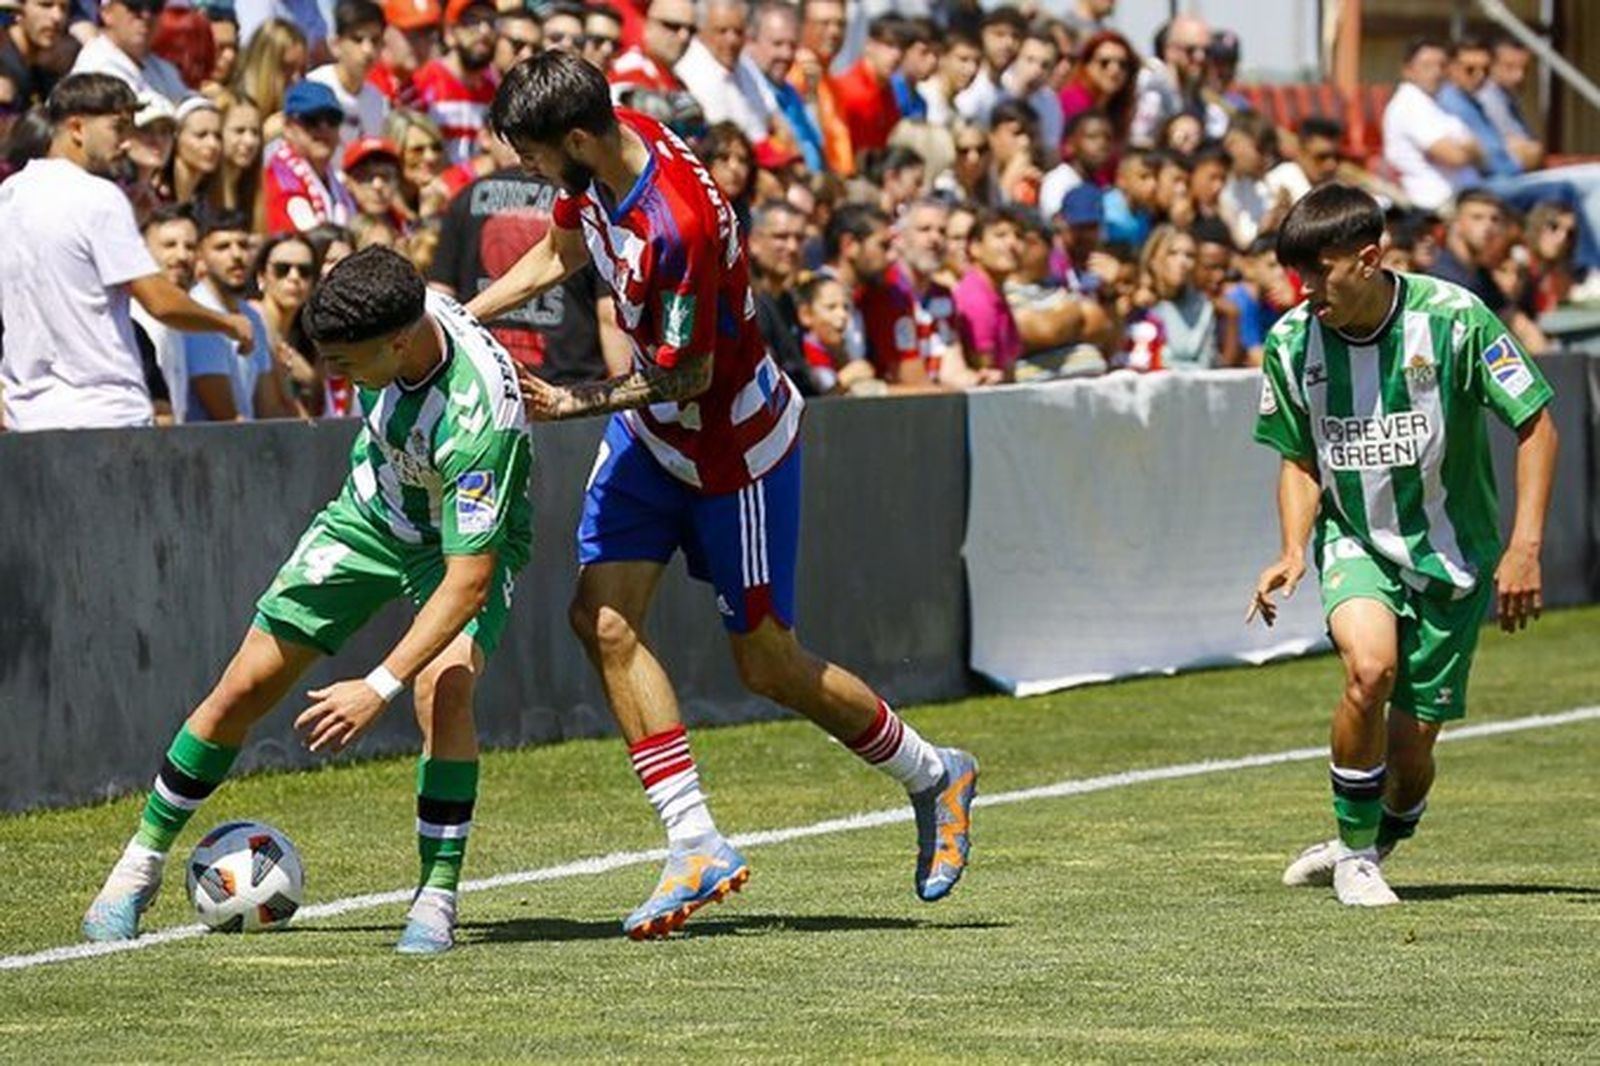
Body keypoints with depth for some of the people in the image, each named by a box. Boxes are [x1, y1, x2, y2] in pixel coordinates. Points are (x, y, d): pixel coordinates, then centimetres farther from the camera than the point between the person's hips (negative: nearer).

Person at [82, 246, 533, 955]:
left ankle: (438, 896, -17)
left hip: (467, 539, -5)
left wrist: (379, 687, -48)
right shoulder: (400, 308, -24)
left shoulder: (480, 413, -42)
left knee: (444, 684, -32)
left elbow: (468, 580, -42)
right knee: (246, 686, 0)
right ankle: (141, 862, 16)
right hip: (371, 510, 5)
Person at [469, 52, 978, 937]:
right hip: (652, 432, 8)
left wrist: (579, 402, -16)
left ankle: (935, 778, 28)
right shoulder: (603, 162, -8)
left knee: (768, 665, 4)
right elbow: (560, 254, 14)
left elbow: (688, 376, -25)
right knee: (604, 619, -7)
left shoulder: (679, 224, -34)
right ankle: (696, 846, -4)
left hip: (733, 448, -8)